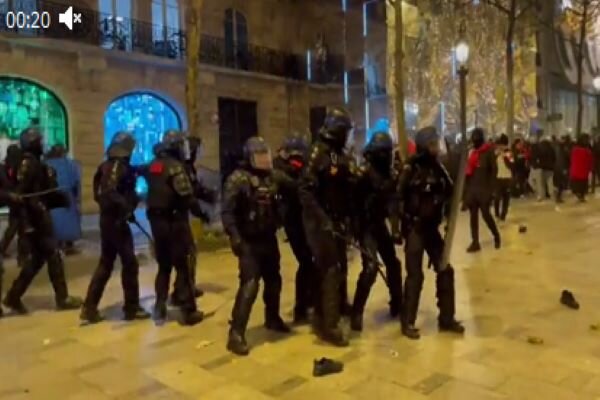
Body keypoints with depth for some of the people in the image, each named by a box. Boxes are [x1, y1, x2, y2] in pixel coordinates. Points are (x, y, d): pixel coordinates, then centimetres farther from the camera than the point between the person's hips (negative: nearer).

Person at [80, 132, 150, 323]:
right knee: (130, 263, 2)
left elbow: (99, 193, 14)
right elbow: (110, 193, -26)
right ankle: (132, 308, 11)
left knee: (105, 264, 15)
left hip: (106, 219, 9)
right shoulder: (120, 167, -14)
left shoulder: (105, 166, 12)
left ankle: (89, 308, 17)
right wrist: (126, 207, -19)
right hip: (117, 220, -9)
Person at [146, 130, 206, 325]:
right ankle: (188, 311, 5)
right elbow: (186, 196, -19)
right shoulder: (175, 166, -15)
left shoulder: (153, 165, 11)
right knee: (183, 266, 1)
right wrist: (200, 212, -7)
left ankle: (160, 307, 23)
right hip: (174, 221, -8)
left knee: (164, 265, 19)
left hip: (156, 220, 8)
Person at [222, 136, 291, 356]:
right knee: (249, 284, -13)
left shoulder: (270, 177, 8)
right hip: (249, 241, -7)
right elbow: (227, 211, -18)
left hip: (268, 238, 7)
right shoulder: (238, 179, -13)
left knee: (274, 280, 17)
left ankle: (272, 318, 38)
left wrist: (277, 225, 10)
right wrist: (234, 237, -24)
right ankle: (236, 334, -7)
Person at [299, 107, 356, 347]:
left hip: (338, 222, 9)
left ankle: (322, 317, 33)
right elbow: (306, 191, -20)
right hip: (321, 223, -8)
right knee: (331, 271, -7)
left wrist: (351, 219, 8)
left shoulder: (342, 157, 12)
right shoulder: (318, 153, -13)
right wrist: (323, 219, -25)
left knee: (339, 269, 16)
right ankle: (328, 325, 4)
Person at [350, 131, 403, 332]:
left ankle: (397, 305, 34)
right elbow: (353, 199, -17)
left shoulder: (391, 174, 5)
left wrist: (396, 228, 1)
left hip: (380, 223, 7)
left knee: (393, 264, 14)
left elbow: (394, 203, 7)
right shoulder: (364, 172, -15)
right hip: (365, 225, -7)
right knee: (371, 266, -18)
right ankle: (356, 313, -7)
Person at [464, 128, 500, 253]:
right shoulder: (470, 152, 12)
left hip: (484, 189, -5)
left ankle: (496, 236, 22)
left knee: (486, 214, -2)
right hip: (471, 188, 5)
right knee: (473, 216, 5)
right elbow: (467, 171, 12)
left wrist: (491, 189, -14)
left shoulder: (489, 151, -3)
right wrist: (466, 189, 7)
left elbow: (494, 170, -7)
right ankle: (475, 242, 11)